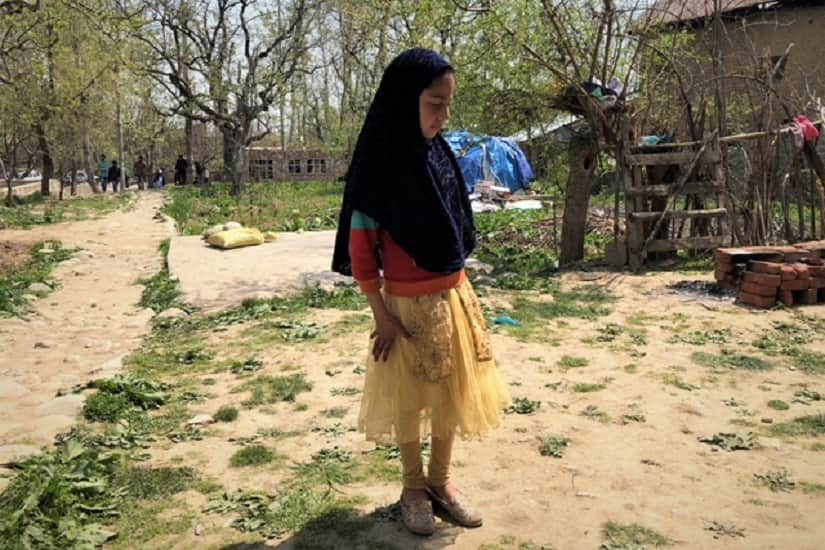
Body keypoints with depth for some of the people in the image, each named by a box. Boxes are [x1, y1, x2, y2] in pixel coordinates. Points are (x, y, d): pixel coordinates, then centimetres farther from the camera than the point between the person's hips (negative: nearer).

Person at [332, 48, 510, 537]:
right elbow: (360, 247, -13)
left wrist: (461, 291, 12)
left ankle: (441, 479, 33)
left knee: (454, 393, 15)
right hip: (408, 304, -6)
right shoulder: (382, 164, -15)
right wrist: (381, 315, -13)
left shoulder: (441, 156, 3)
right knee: (409, 398, 11)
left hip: (454, 297, 6)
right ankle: (413, 486, 30)